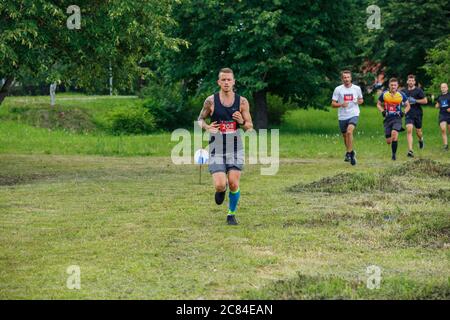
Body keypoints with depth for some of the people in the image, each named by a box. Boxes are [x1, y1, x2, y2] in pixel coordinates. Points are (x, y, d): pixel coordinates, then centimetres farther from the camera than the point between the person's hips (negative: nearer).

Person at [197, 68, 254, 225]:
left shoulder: (242, 102, -1)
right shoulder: (211, 101, -4)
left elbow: (250, 127, 5)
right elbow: (200, 119, 9)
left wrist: (242, 122, -18)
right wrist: (207, 127, -13)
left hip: (235, 149, 1)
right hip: (216, 150, -1)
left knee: (234, 184, -6)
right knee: (220, 185, -14)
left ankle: (231, 214, 18)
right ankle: (221, 191, 25)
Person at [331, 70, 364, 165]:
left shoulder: (357, 88, 3)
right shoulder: (338, 89, -1)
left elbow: (361, 100, 18)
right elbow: (333, 104, 0)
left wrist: (358, 101, -6)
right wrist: (341, 104, -19)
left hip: (354, 115, -2)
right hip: (342, 116, 2)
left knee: (349, 131, -25)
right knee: (345, 135, 11)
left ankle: (349, 153, -18)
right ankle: (351, 152, 35)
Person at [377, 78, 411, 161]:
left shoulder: (401, 95, 0)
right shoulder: (384, 94, 1)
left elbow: (408, 105, 13)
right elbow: (378, 104, 15)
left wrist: (404, 112, -5)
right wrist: (382, 111, -4)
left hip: (397, 118, -2)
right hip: (388, 119, 2)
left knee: (394, 133, -29)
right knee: (388, 141, 0)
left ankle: (394, 154, -15)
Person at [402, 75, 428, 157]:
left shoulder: (418, 90, -4)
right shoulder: (404, 91, 7)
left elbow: (425, 101, -7)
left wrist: (415, 101, -15)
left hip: (418, 114, -1)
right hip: (409, 114, 1)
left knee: (418, 131, 11)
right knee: (409, 130, -16)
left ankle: (421, 140, 49)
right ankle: (410, 150, -20)